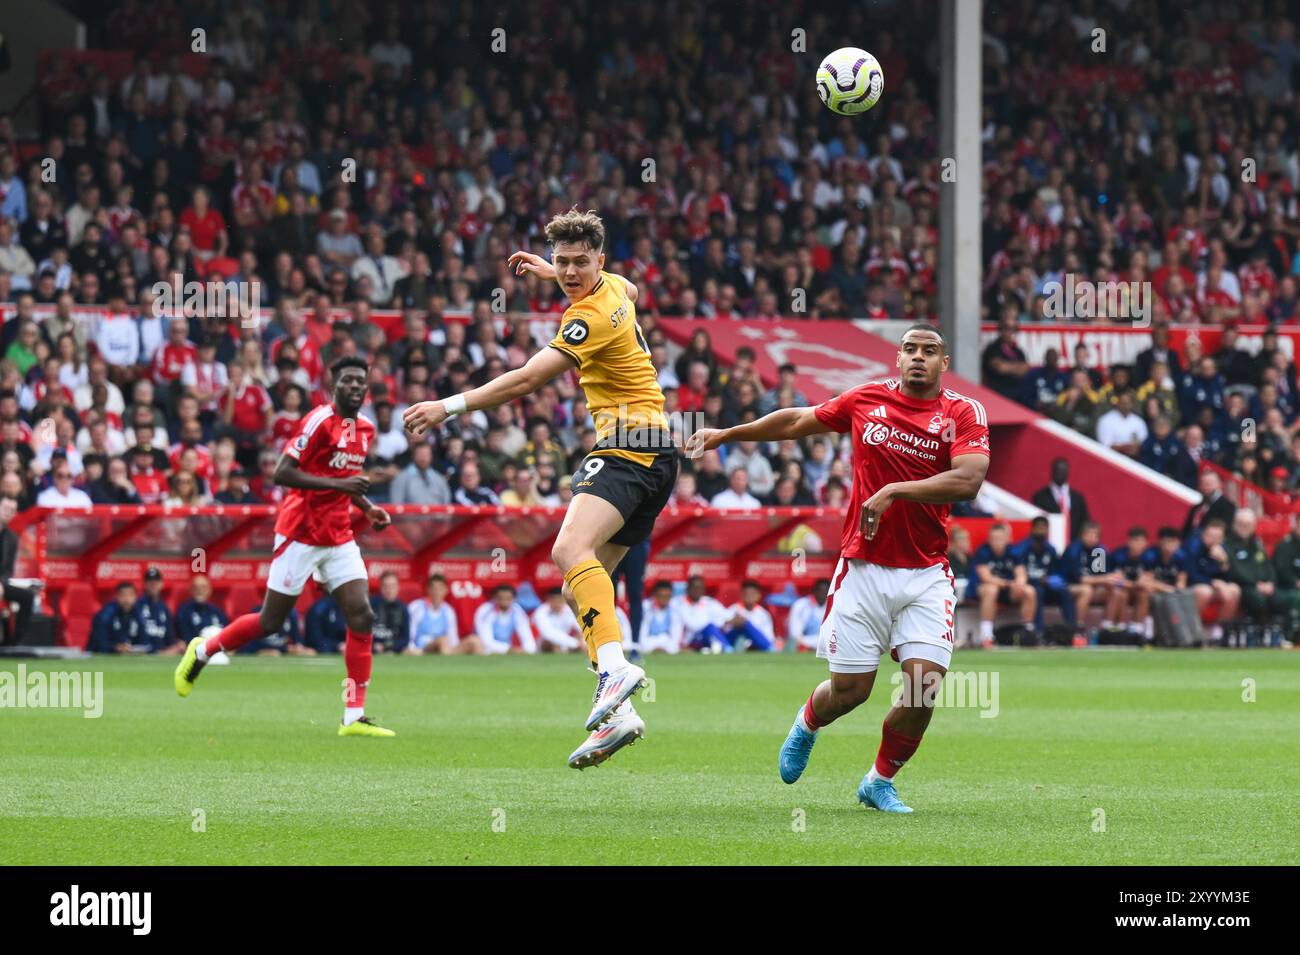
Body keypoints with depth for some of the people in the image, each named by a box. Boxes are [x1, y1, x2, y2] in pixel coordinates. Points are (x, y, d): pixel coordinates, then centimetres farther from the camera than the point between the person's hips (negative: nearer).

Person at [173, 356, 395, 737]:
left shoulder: (365, 429, 10)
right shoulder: (321, 420, -15)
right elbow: (282, 473, -20)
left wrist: (368, 508, 11)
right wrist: (337, 484, -26)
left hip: (339, 538, 7)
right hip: (301, 534, -7)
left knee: (361, 616, -8)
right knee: (271, 622, 1)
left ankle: (354, 717, -6)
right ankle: (202, 650, 28)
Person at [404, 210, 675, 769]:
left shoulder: (591, 318, -14)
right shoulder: (611, 286, 15)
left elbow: (527, 379, -20)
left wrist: (452, 407, -21)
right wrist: (550, 274, 40)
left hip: (630, 448, -10)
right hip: (654, 457, 10)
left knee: (570, 548, -32)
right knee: (580, 588, 6)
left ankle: (615, 666, -47)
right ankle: (617, 714, -1)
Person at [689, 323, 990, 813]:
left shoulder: (964, 413, -2)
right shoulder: (867, 399, 5)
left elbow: (968, 479, -18)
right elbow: (797, 421, 20)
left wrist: (894, 491, -22)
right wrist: (727, 434, 28)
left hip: (926, 575, -1)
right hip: (864, 568, 1)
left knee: (924, 685, -12)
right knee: (849, 690, 0)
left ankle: (879, 782, 14)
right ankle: (806, 726, 38)